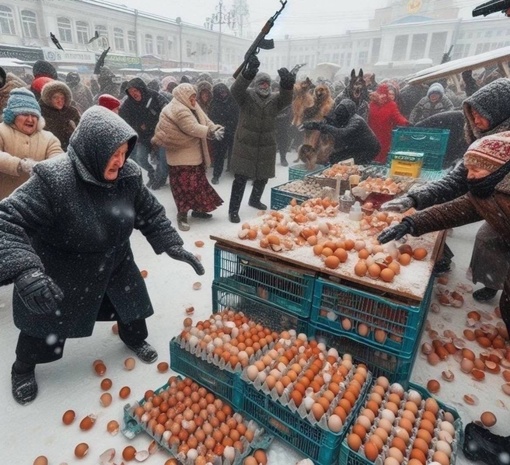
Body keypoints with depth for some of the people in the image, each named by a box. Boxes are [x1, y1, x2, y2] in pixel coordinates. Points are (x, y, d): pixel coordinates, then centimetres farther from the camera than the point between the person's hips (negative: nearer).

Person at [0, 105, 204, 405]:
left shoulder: (129, 175, -14)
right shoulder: (53, 180, -31)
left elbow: (151, 214, -3)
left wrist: (173, 245, -11)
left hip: (114, 265, 4)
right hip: (58, 274, -4)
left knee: (132, 303, 18)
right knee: (47, 324, 15)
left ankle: (134, 339, 51)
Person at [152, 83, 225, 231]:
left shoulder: (192, 108, 12)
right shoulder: (179, 110, -18)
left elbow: (205, 121, 6)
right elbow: (193, 128, -27)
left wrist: (215, 128, -14)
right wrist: (212, 132, -23)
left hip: (194, 154, 10)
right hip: (181, 156, -10)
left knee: (198, 182, 15)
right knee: (184, 185, -6)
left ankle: (197, 209, 29)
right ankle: (182, 215, 5)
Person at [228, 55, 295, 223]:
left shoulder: (275, 99, 6)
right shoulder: (246, 96, -2)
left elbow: (287, 98, -15)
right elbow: (235, 89, -23)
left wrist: (287, 84, -38)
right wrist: (248, 73, -42)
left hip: (267, 147, 4)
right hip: (245, 145, -4)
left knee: (262, 177, 16)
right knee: (240, 179, -5)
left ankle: (254, 200, 41)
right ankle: (233, 210, 3)